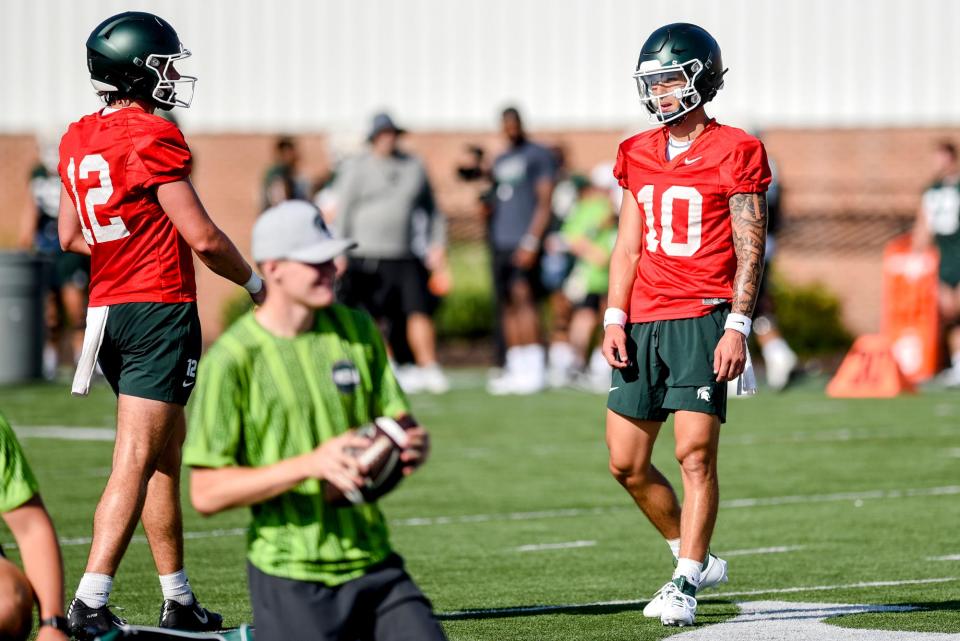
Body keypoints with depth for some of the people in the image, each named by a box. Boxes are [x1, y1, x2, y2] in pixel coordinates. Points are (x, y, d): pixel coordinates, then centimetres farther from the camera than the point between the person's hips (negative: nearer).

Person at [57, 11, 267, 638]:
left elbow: (71, 237, 19)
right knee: (136, 462, -9)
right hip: (160, 310, -8)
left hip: (108, 307, 8)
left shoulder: (78, 140, 10)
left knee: (165, 457, 16)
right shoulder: (153, 138, -15)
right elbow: (203, 238, -14)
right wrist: (254, 281, 2)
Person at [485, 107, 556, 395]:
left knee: (522, 296, -15)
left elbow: (544, 202, -8)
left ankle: (533, 369, -16)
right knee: (507, 306, 5)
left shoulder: (538, 156, -3)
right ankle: (516, 370, 8)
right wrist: (486, 205, 4)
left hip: (524, 241, -8)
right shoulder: (500, 161, 21)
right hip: (500, 242, 8)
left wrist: (531, 241, -15)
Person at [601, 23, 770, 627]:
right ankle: (696, 559, 20)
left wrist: (737, 326, -13)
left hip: (703, 317, -6)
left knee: (696, 453, -11)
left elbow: (750, 249, -6)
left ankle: (687, 580, -3)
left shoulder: (735, 153, -3)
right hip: (644, 322, 6)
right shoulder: (639, 155, 14)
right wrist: (615, 318, 6)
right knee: (626, 463, 4)